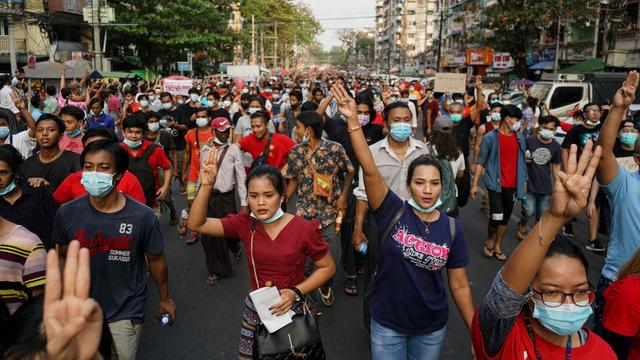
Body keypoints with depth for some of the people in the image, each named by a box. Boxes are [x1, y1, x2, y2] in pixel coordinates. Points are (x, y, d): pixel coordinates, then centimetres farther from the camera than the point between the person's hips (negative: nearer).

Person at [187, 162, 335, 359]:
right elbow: (196, 224, -14)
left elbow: (328, 267, -8)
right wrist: (206, 186, -27)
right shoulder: (244, 224, -9)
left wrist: (296, 292, -20)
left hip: (290, 310, -2)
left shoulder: (304, 229, -18)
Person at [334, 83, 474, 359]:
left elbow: (459, 286, -2)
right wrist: (353, 121, -37)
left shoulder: (452, 228, -8)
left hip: (431, 328, 2)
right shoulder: (393, 211, -14)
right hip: (387, 324, -1)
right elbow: (369, 171, -28)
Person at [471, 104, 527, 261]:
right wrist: (474, 183, -7)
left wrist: (524, 181, 11)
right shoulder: (490, 137, -6)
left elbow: (522, 161, 13)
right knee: (497, 217, -9)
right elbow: (481, 161, -3)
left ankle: (497, 246, 27)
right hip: (496, 184, -4)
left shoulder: (520, 138, 6)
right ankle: (489, 241, 19)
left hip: (513, 185, 4)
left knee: (505, 218, 11)